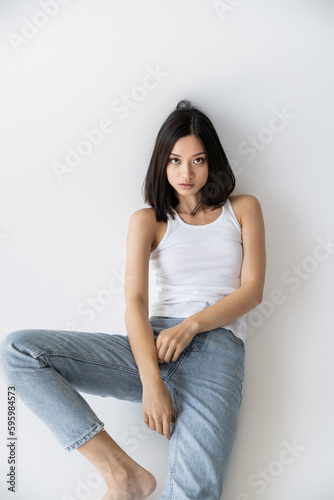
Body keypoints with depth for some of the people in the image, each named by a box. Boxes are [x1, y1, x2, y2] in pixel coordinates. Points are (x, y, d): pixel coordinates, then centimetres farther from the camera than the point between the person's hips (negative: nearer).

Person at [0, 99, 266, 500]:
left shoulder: (243, 208, 14)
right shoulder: (148, 221, 12)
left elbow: (252, 289, 4)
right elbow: (135, 301, -3)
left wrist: (191, 325, -14)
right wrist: (151, 382, -20)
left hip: (217, 349, -2)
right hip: (152, 344, 3)